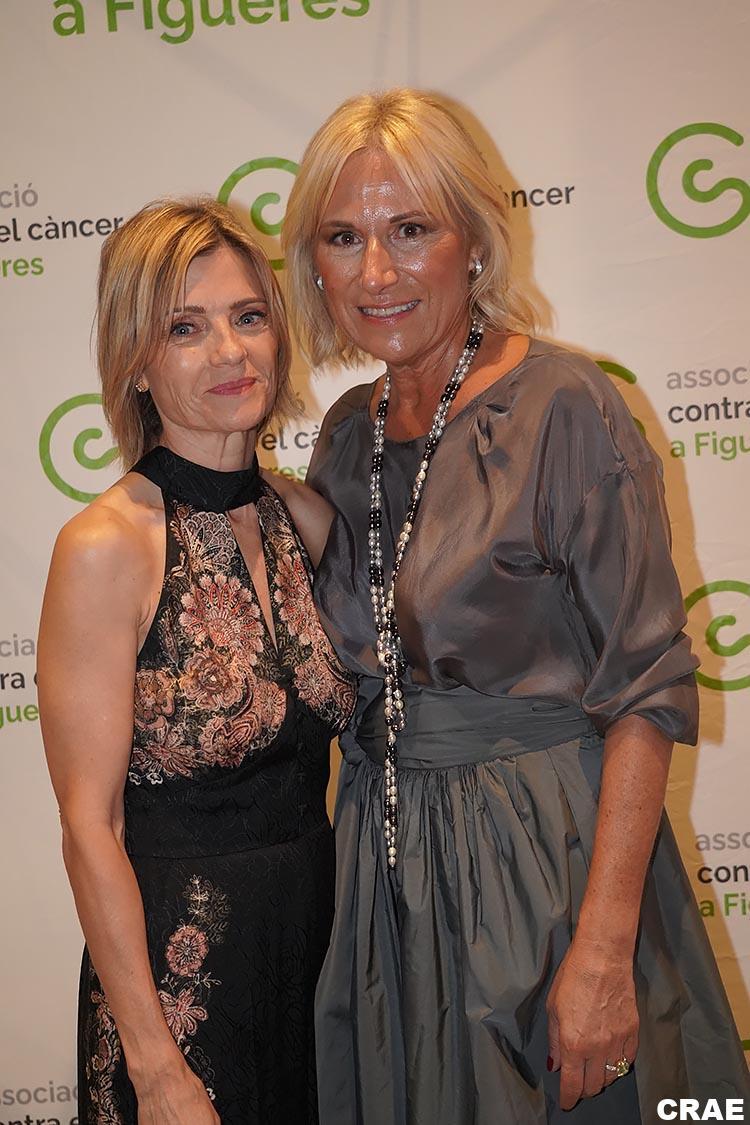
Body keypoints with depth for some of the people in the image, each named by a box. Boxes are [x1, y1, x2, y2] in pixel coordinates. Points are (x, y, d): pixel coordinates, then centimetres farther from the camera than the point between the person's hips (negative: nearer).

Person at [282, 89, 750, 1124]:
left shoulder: (563, 408, -14)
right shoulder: (348, 434, 5)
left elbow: (646, 691, -15)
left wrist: (604, 949, -20)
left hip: (550, 851, -5)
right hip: (386, 866, 6)